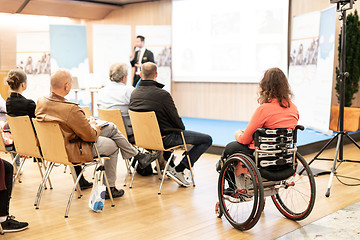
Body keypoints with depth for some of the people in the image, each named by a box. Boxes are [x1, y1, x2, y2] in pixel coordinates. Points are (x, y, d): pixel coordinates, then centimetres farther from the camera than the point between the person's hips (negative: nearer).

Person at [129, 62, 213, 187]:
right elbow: (176, 119, -16)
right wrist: (182, 129, 8)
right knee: (207, 139, -2)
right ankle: (178, 170, -3)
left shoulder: (134, 94, -3)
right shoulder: (162, 95, -24)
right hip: (164, 138, -8)